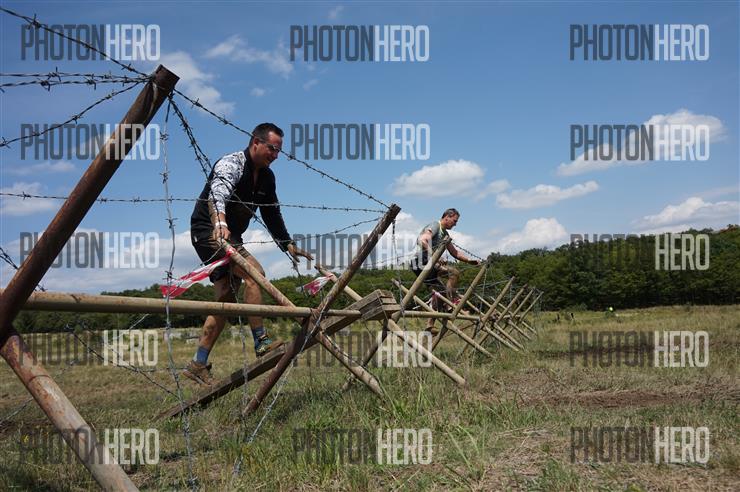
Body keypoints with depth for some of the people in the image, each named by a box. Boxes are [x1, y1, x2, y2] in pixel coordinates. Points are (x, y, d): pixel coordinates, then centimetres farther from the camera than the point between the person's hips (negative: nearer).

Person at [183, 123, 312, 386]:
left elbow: (272, 215, 18)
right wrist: (220, 221, -58)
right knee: (254, 272, -26)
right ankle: (262, 342, -23)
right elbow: (218, 191, -39)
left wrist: (288, 245, 12)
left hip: (230, 236, 9)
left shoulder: (267, 176, 8)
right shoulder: (231, 164, -17)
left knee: (227, 299, 3)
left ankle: (198, 364, 7)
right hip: (208, 230, -9)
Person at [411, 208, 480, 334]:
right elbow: (423, 240, -28)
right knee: (454, 272, -21)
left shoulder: (444, 234, 21)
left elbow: (454, 252, 26)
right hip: (422, 262, -10)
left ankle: (430, 325, 18)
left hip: (429, 264, 10)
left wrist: (469, 260, 16)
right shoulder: (434, 226, -9)